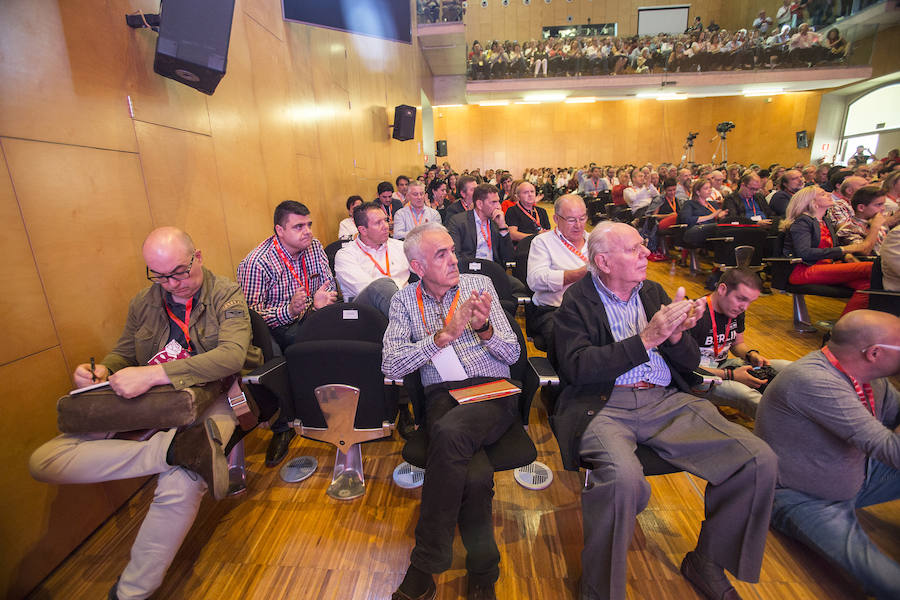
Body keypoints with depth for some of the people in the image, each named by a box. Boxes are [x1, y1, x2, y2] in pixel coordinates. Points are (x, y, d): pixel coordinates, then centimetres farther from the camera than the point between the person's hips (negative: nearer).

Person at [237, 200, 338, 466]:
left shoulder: (314, 247, 2)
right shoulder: (256, 263, -16)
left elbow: (328, 284, 4)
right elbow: (250, 311, -19)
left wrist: (322, 300, -20)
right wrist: (288, 310, -34)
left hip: (309, 317, 5)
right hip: (275, 325, -5)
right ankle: (282, 427, -14)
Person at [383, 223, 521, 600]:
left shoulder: (479, 284, 9)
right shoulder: (404, 301, 9)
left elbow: (512, 353, 5)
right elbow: (391, 366, -4)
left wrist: (484, 329, -17)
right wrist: (444, 335, -15)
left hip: (493, 390, 0)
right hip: (441, 396, 1)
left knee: (451, 431, -33)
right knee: (473, 475, -29)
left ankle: (425, 564, -12)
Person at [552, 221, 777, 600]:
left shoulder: (653, 292, 16)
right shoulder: (576, 302, -1)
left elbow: (690, 363, 16)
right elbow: (577, 367, -15)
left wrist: (676, 335, -8)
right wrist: (646, 339, -16)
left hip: (666, 400, 6)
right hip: (604, 405, -5)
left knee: (760, 460, -11)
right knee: (623, 478, -34)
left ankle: (707, 560, 13)